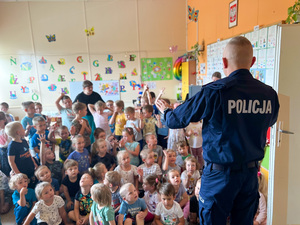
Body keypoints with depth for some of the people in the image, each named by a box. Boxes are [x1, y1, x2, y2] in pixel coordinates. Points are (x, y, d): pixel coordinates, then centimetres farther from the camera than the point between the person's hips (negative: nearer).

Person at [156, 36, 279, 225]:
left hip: (220, 174, -5)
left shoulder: (214, 92, -20)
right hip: (251, 173, 5)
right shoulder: (269, 94, -6)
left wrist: (165, 110, 12)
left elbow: (177, 120, -10)